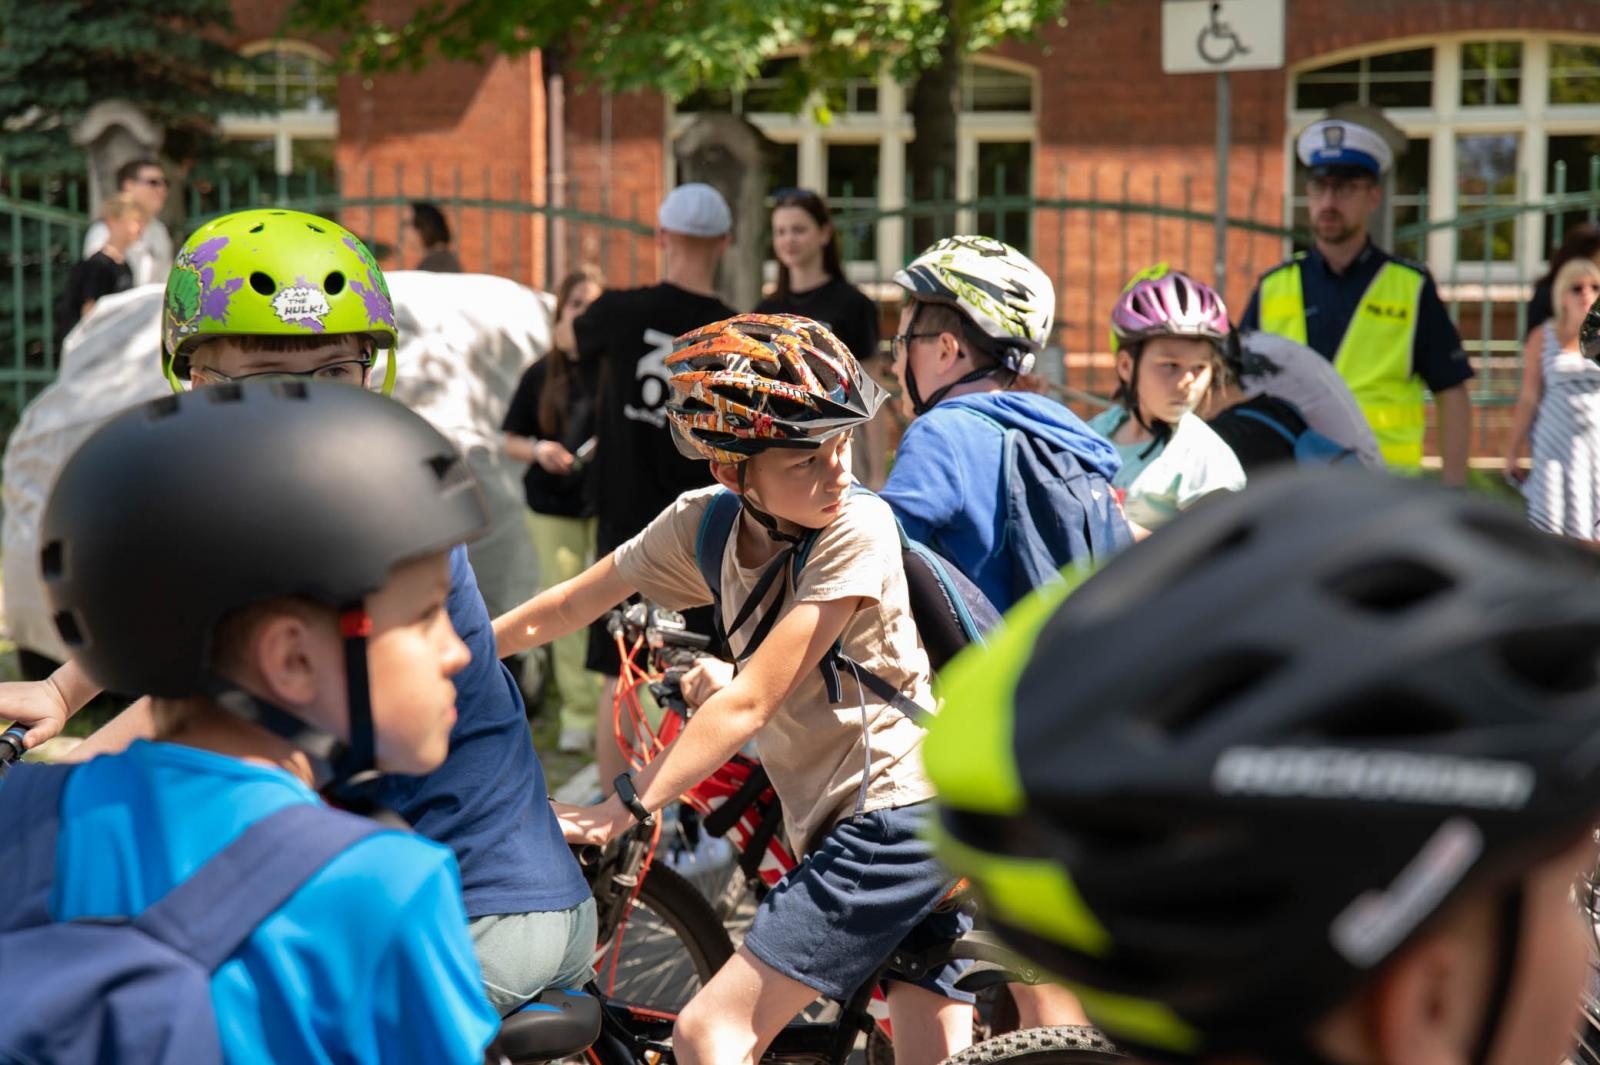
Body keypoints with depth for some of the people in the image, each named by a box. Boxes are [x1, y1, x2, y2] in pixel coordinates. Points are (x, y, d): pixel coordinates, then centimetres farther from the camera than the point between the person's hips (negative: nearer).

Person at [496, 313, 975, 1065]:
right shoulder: (704, 523, 1)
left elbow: (749, 703, -21)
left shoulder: (857, 527, -18)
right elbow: (560, 611, 12)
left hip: (896, 816, -7)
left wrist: (624, 808, -23)